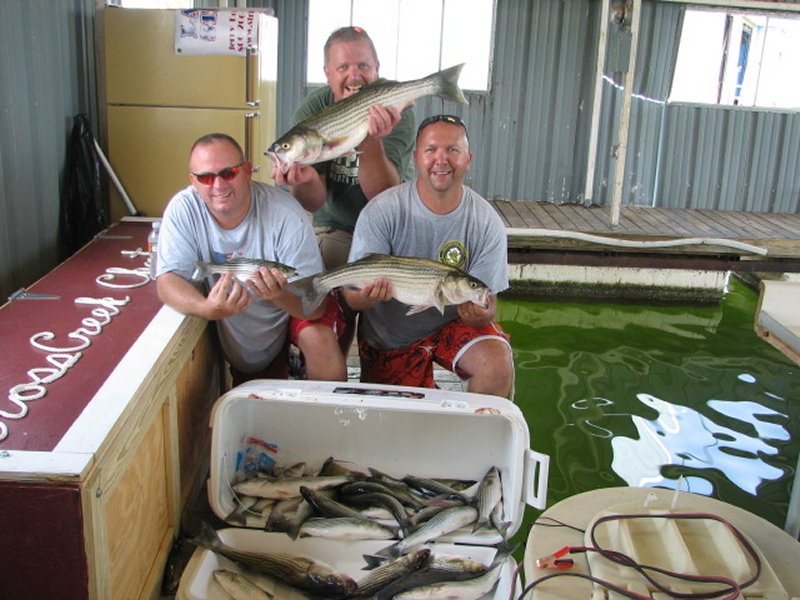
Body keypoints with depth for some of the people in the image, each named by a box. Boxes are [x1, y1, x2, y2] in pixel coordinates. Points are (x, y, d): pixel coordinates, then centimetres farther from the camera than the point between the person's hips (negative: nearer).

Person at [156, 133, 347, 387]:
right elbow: (167, 280, -22)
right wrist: (207, 308, -45)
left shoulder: (285, 214, -28)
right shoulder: (183, 209, -20)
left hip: (291, 312, -3)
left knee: (321, 338, -27)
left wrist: (280, 295, -54)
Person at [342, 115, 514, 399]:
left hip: (451, 323, 1)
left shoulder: (487, 223, -14)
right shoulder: (381, 212, -20)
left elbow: (487, 302, -13)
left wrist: (480, 313, -37)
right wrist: (368, 295, -46)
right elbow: (352, 295, -21)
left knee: (498, 364, -25)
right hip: (389, 335, 0)